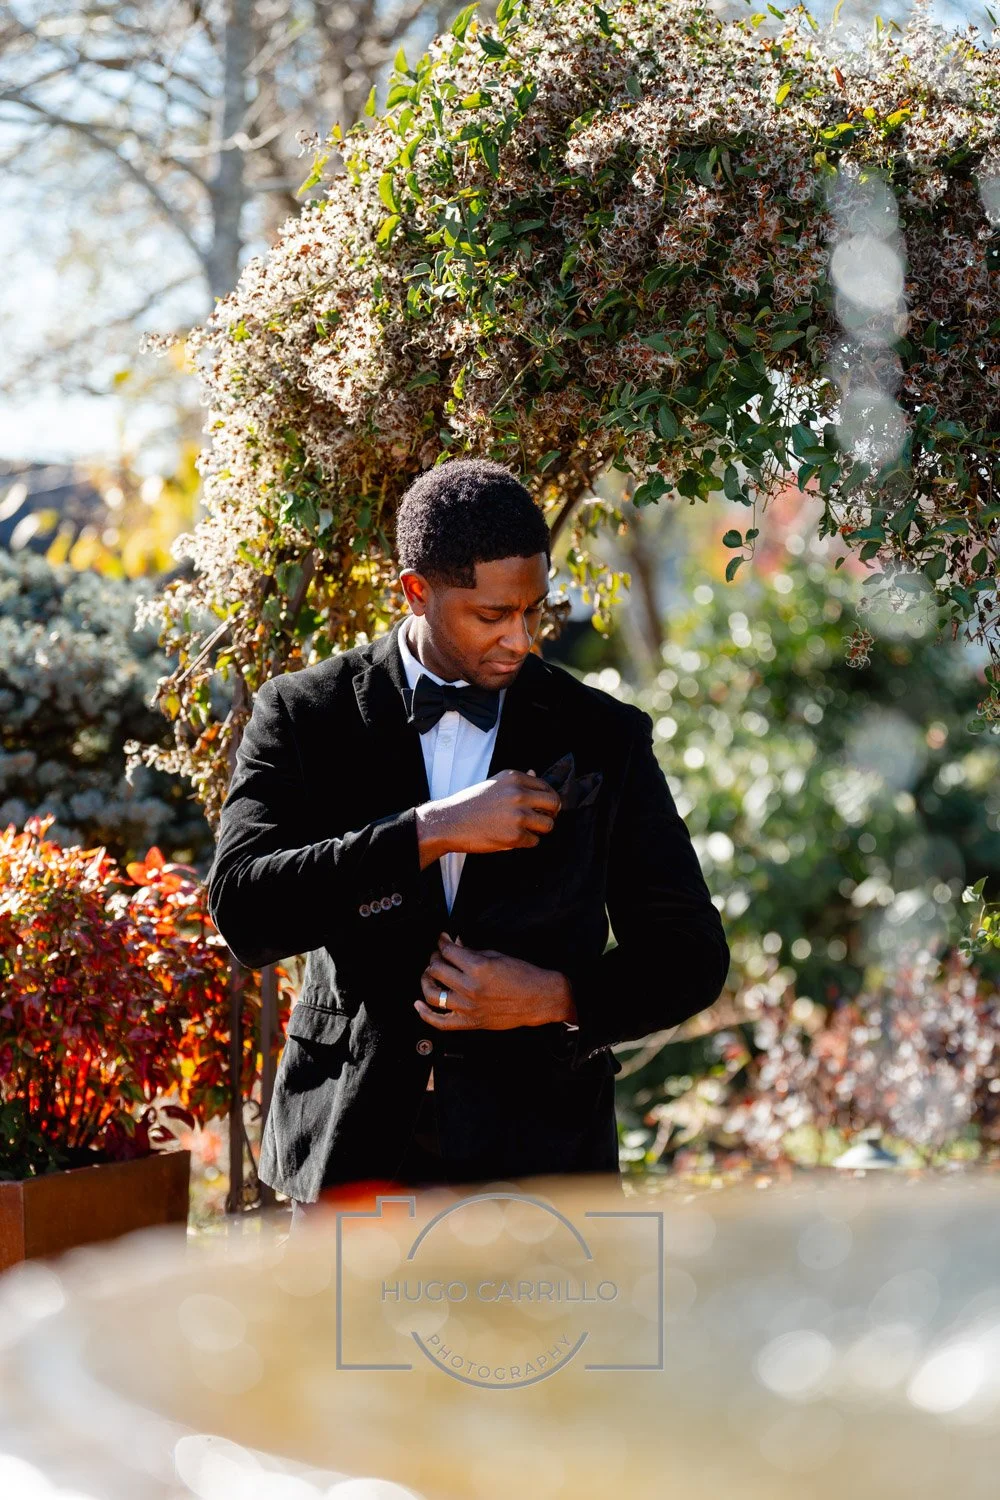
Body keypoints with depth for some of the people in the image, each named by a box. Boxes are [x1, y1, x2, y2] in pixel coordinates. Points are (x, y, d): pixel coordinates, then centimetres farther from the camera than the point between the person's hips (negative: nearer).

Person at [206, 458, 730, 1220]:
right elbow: (243, 907, -12)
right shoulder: (304, 715, 2)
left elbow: (691, 957, 9)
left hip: (538, 1166, 0)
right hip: (355, 1160, 0)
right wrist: (431, 833, -18)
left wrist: (556, 998, -9)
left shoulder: (603, 738, 4)